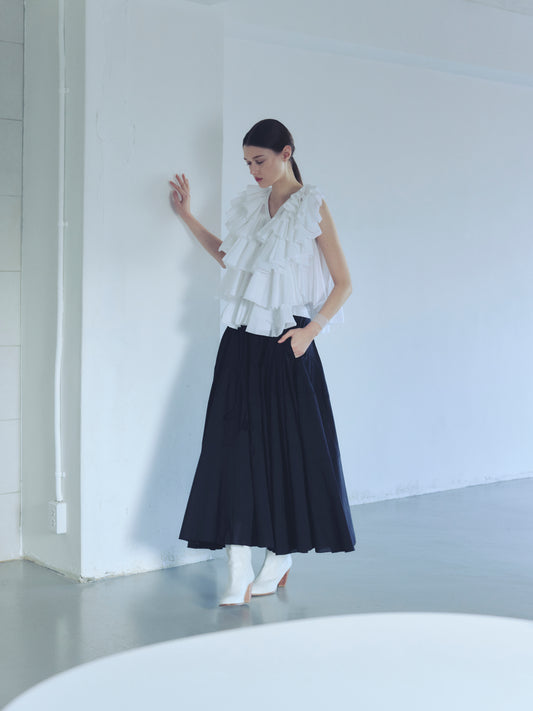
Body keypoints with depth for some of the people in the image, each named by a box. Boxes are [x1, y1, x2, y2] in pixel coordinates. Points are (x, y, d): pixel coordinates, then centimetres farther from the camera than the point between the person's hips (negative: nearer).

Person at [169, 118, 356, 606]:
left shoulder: (312, 208, -3)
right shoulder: (250, 204, 12)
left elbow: (343, 282, -3)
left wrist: (312, 329, -13)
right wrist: (188, 217, 22)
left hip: (286, 346, -5)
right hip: (242, 343, 5)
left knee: (288, 448, 2)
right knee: (235, 448, -2)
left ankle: (280, 558, 21)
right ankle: (240, 574, 0)